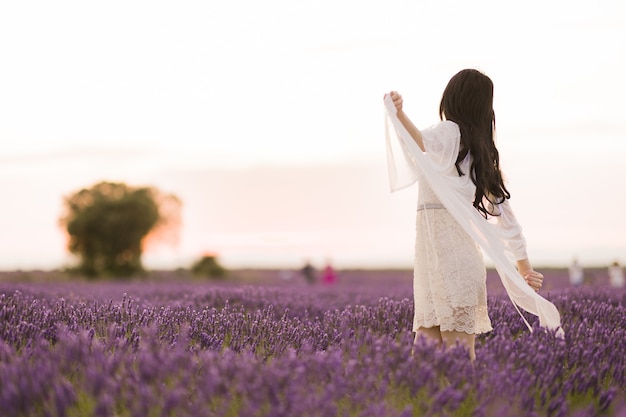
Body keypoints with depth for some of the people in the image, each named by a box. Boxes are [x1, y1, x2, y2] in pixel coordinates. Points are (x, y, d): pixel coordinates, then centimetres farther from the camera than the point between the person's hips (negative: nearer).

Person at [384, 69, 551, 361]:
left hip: (439, 237, -6)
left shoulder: (448, 131, 1)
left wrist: (400, 114, -43)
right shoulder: (482, 151, 20)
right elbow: (503, 209, 22)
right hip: (463, 242, 6)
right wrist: (524, 265, 28)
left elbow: (423, 143, -25)